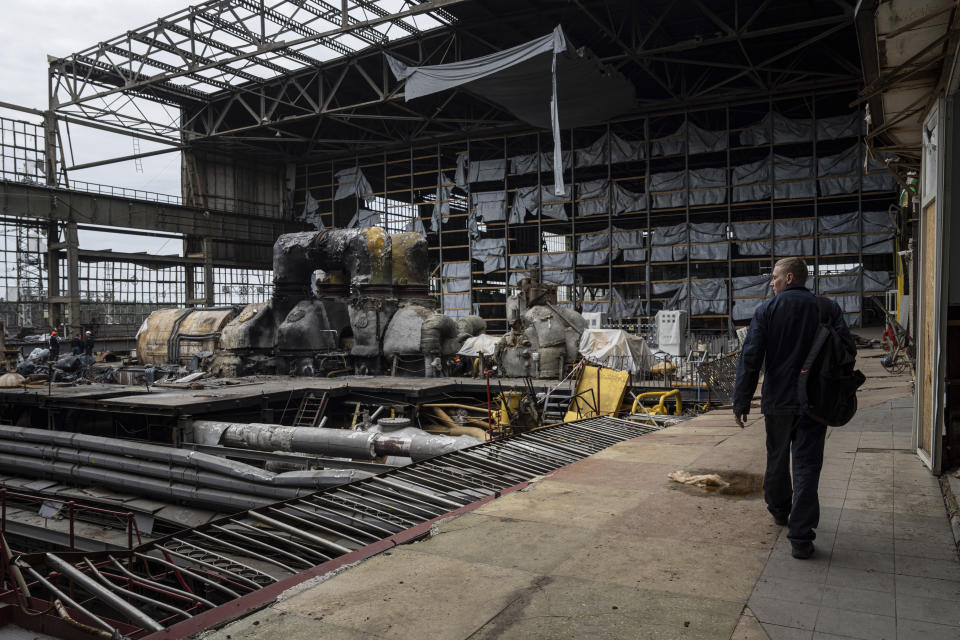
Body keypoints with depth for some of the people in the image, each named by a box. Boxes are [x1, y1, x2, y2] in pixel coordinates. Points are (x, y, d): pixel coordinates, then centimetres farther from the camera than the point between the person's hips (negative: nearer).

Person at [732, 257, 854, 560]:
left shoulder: (766, 310, -6)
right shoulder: (828, 309, 0)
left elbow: (750, 359, -9)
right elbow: (847, 352, -1)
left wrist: (741, 402, -4)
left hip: (777, 401, 0)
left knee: (777, 460, 19)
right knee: (807, 467, 2)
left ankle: (779, 510, 39)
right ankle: (801, 537, -1)